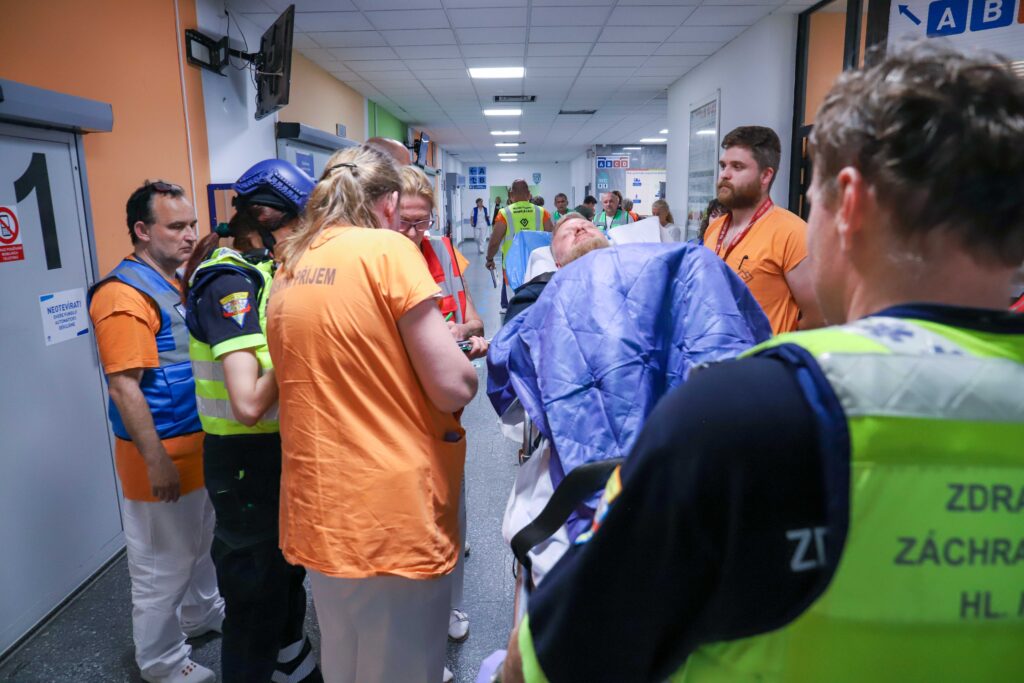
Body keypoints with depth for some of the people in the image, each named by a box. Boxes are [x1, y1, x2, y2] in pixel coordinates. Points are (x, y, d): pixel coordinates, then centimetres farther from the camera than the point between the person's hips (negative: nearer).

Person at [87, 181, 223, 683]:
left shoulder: (178, 283, 9)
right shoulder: (124, 294, -19)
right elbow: (124, 386, -23)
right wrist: (156, 460, -22)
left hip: (199, 442, 9)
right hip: (163, 453, -9)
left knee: (200, 543, 26)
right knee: (162, 565, 8)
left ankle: (203, 614, 47)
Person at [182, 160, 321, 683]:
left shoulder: (260, 273, 5)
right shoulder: (231, 282, -22)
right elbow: (249, 403, -32)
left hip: (277, 451, 9)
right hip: (248, 462, -9)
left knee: (288, 568, 27)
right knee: (256, 590, 9)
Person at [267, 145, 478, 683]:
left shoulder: (288, 270, 9)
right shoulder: (389, 250, -12)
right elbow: (454, 388, -15)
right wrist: (465, 362, 5)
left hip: (318, 512, 8)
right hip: (392, 517, -7)